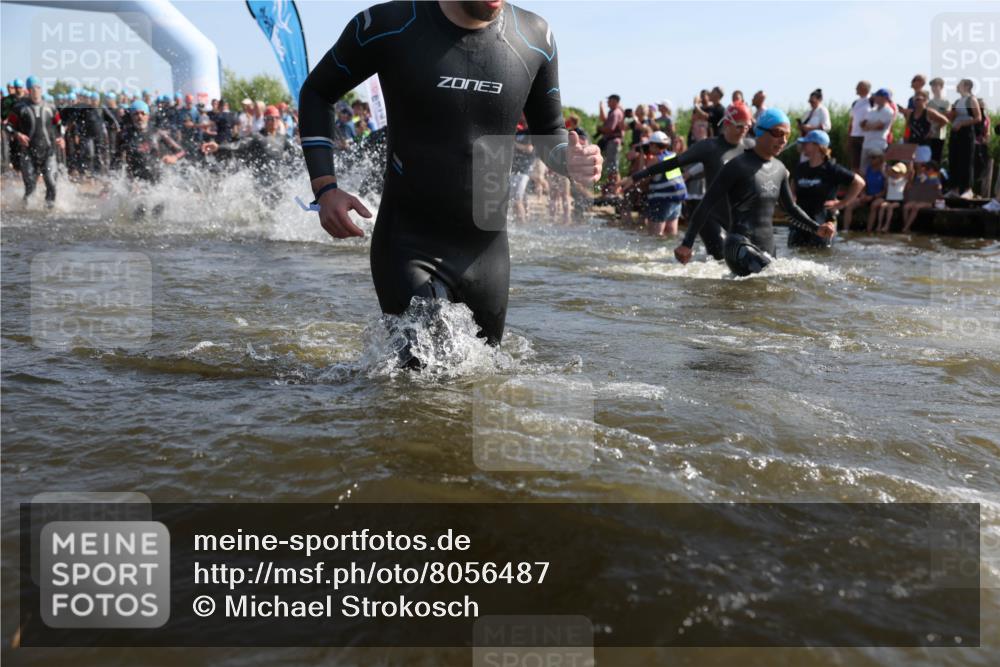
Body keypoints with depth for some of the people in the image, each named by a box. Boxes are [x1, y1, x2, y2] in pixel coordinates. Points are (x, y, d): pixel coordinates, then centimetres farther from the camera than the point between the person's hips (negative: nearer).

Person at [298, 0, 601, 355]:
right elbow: (316, 93, 3)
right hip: (408, 245, -4)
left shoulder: (534, 38, -3)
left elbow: (547, 133, 11)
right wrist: (324, 188, -10)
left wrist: (569, 160, -15)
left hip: (486, 252, 4)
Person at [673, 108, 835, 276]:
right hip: (740, 245, -8)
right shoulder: (739, 166, -9)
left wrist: (817, 228, 10)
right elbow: (706, 205, -10)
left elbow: (790, 207, 26)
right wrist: (687, 244, -14)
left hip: (767, 248, 8)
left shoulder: (779, 169, 12)